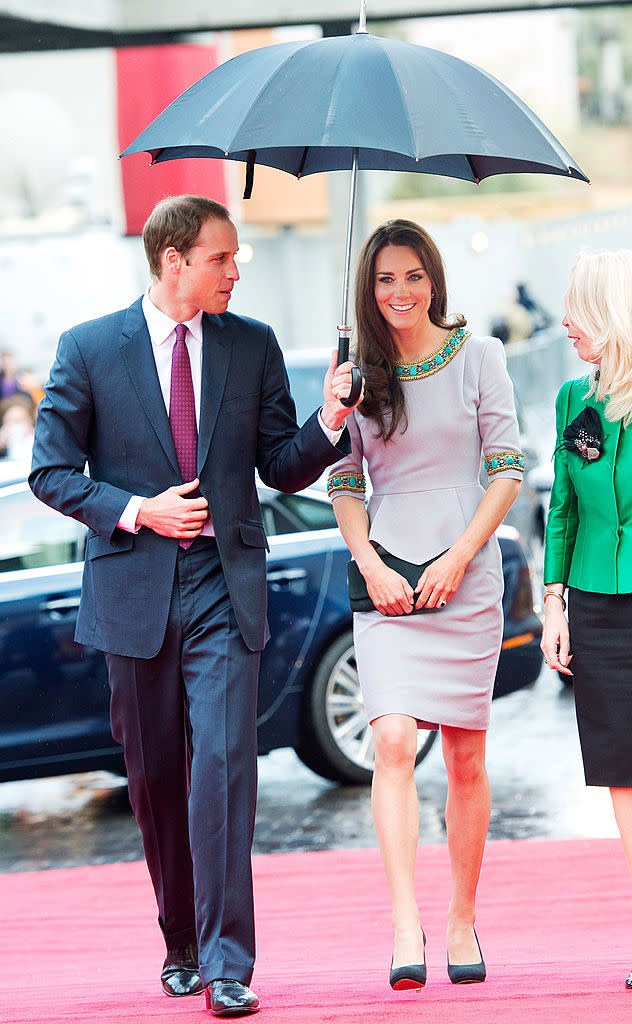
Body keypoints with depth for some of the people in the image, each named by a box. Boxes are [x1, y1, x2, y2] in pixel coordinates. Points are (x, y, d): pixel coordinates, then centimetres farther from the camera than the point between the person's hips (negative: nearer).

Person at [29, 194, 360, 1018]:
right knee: (154, 778, 9)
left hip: (224, 586, 0)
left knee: (223, 765, -13)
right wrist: (136, 510, -11)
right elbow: (51, 470, 2)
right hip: (135, 587, 0)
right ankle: (181, 945, 26)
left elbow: (282, 468, 8)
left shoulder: (253, 346, 7)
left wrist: (329, 424, -12)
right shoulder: (90, 349, 1)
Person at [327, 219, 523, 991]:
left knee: (466, 756, 3)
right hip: (388, 574, 0)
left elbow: (507, 467, 1)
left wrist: (459, 556, -9)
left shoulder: (477, 355, 3)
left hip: (466, 574, 0)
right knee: (393, 740, -16)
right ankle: (405, 927, -19)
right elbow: (345, 484, 9)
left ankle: (462, 922, 15)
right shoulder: (358, 373, 7)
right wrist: (370, 565, -6)